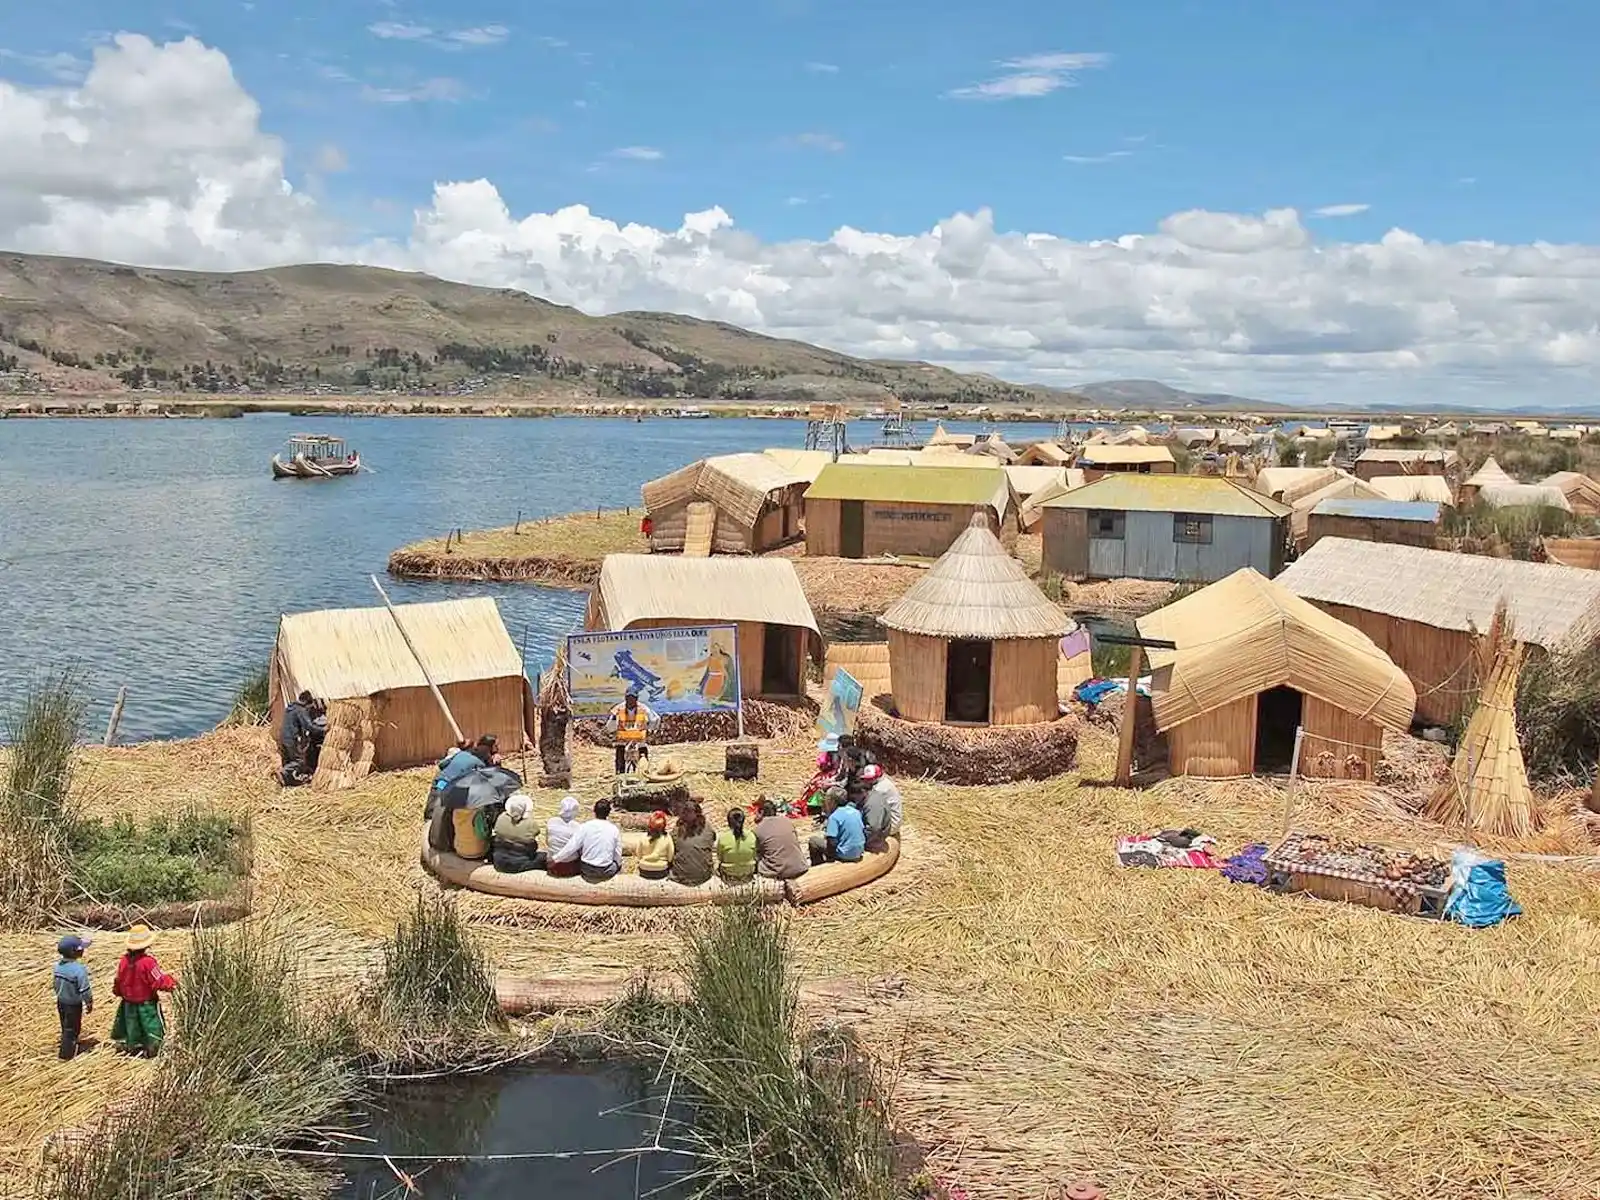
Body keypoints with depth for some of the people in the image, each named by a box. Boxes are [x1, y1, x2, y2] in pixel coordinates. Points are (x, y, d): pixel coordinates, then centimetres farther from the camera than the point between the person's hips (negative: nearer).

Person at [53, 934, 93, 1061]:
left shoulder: (58, 965, -10)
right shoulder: (79, 970, -31)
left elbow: (57, 984, 5)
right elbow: (85, 990, -23)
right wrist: (90, 1003, -8)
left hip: (61, 1001, 6)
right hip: (74, 1005, -6)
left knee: (66, 1026, 26)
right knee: (71, 1029, 12)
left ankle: (73, 1040, 48)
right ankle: (66, 1054, 24)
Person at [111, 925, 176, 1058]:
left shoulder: (123, 961, -13)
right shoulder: (148, 962, -30)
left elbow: (119, 981, 3)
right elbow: (160, 981, -26)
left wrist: (117, 992, 23)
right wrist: (172, 982, -7)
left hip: (129, 1002, 5)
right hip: (147, 1002, -5)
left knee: (132, 1025, 22)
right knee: (152, 1026, 14)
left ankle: (132, 1046, 37)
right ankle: (151, 1050, 23)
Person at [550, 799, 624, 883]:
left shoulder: (585, 826, -9)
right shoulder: (614, 830, -7)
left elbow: (571, 847, -11)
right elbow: (618, 856, -2)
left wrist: (555, 858, -1)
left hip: (587, 872, 0)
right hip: (606, 873, 0)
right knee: (619, 863, 31)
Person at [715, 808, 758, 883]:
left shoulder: (722, 837, -21)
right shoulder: (751, 836, -15)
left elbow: (719, 859, -7)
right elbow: (755, 858, -1)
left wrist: (716, 868, 14)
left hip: (729, 879, -2)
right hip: (747, 878, 2)